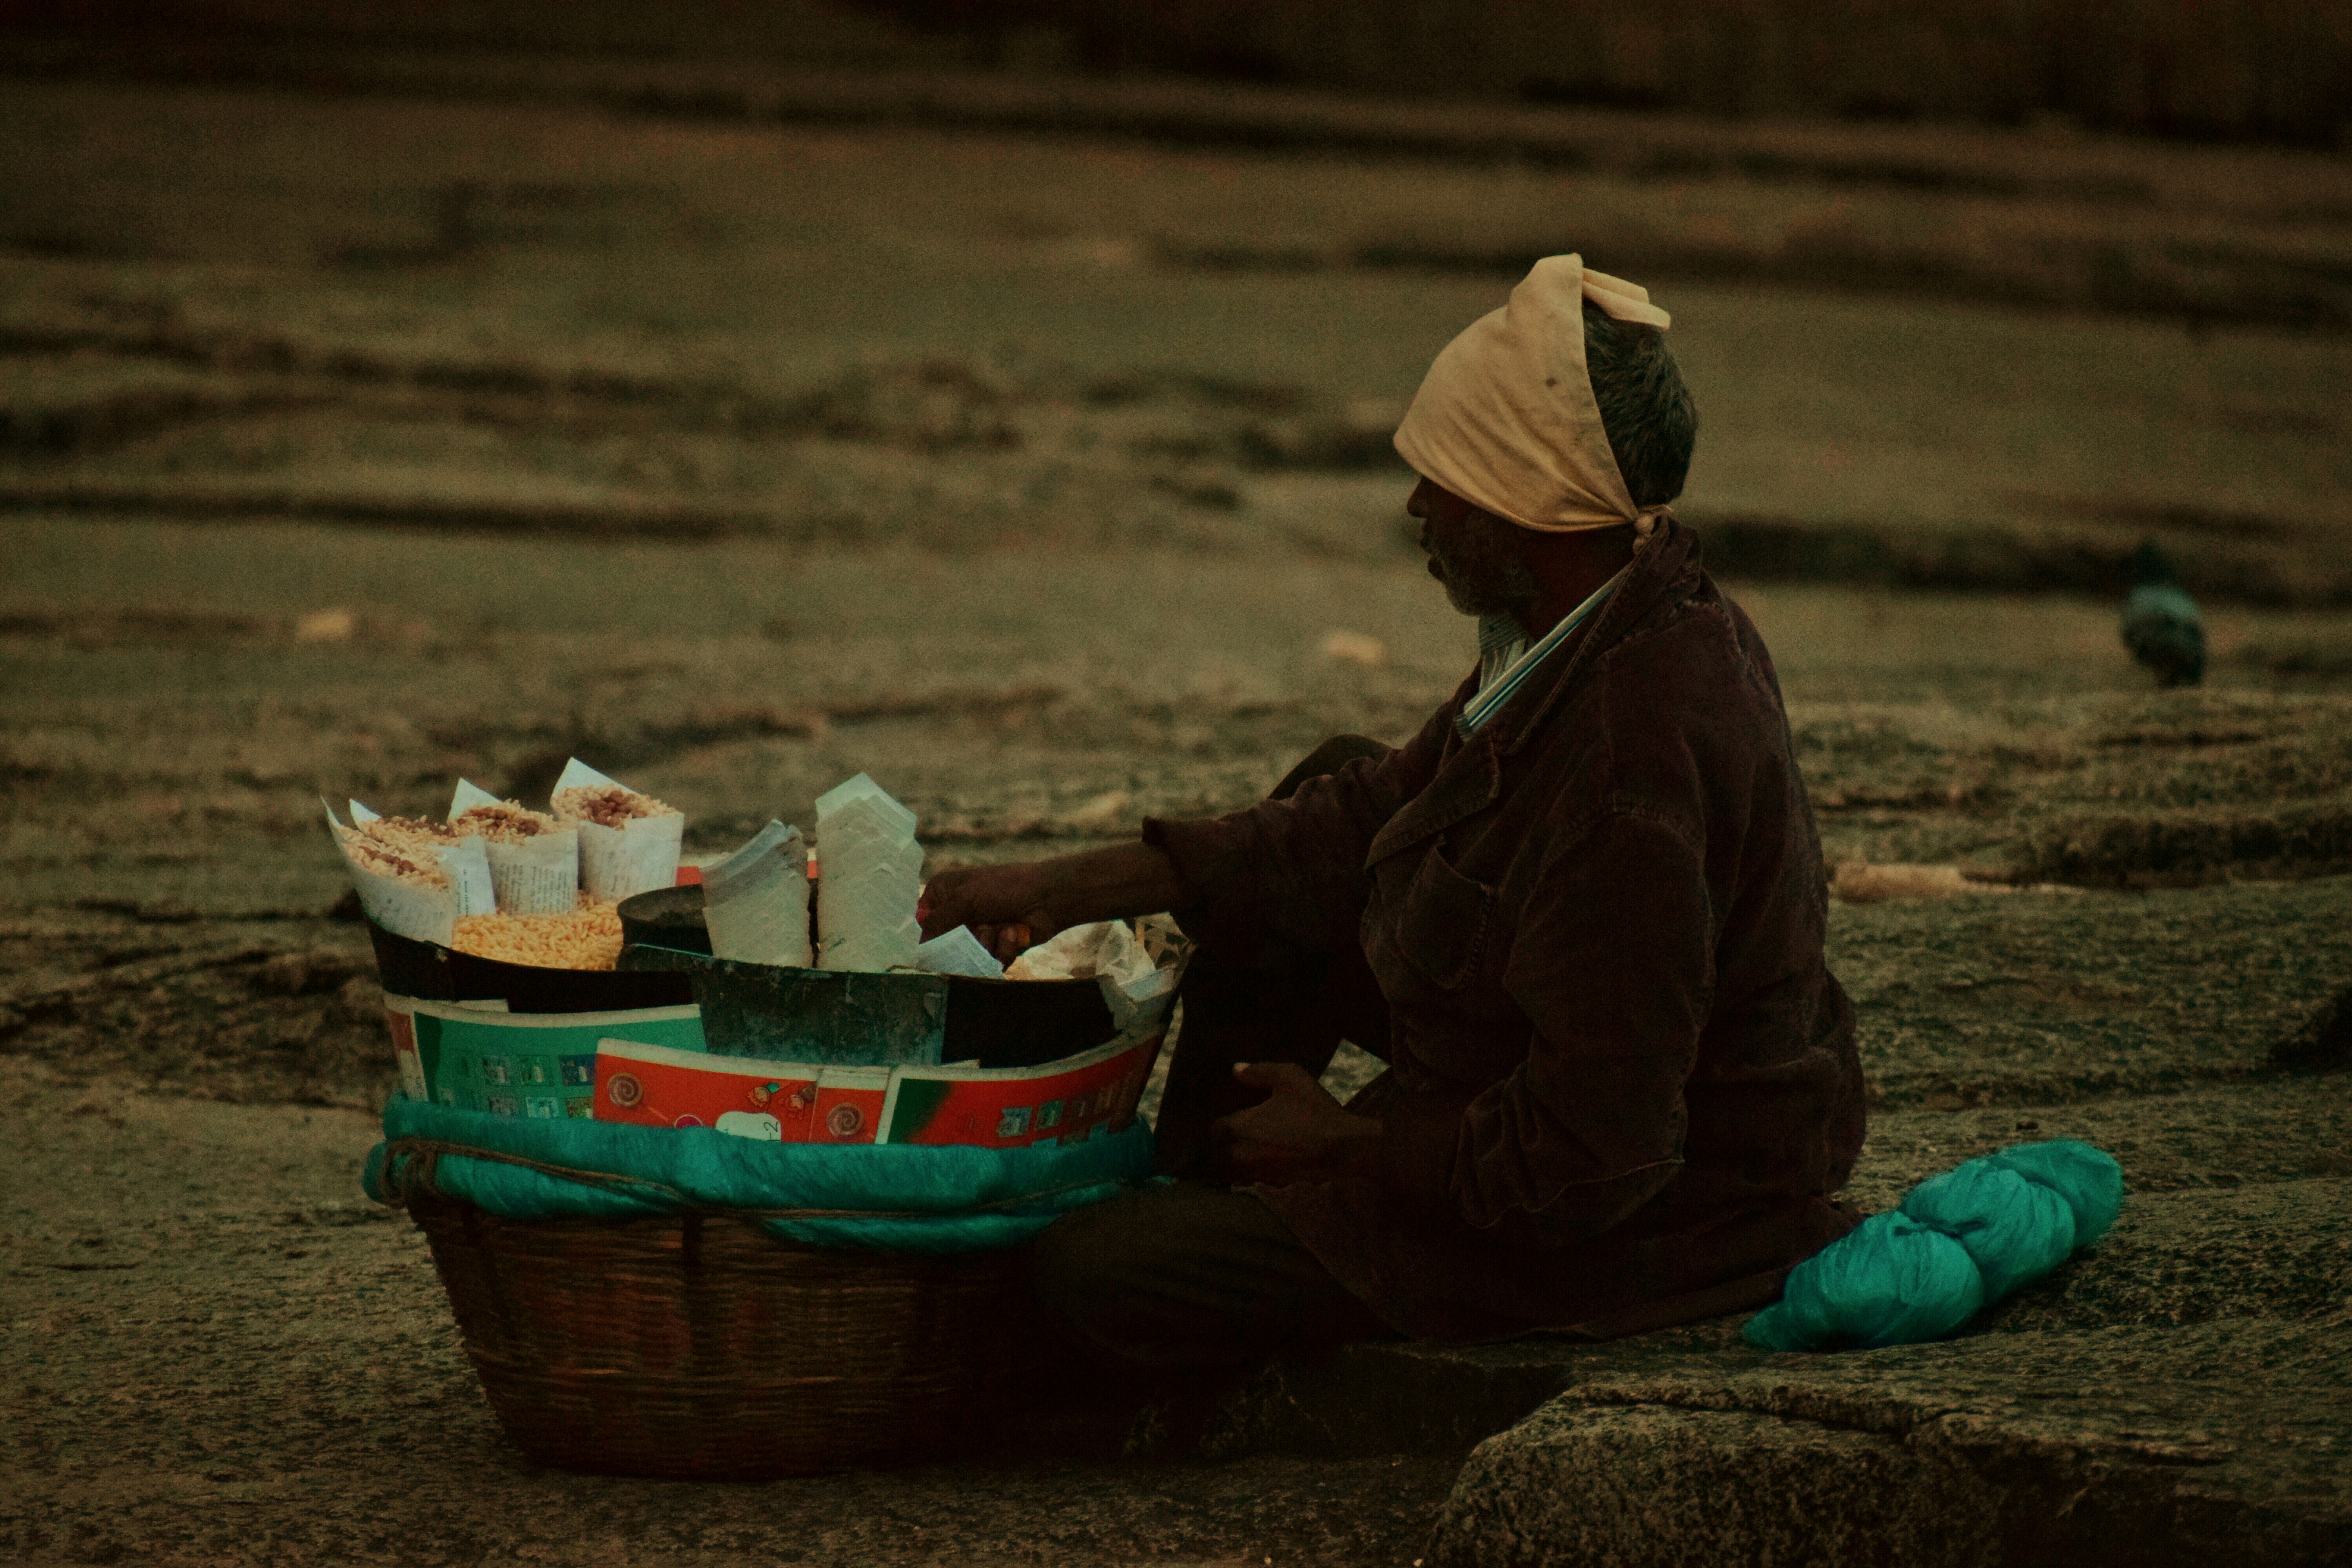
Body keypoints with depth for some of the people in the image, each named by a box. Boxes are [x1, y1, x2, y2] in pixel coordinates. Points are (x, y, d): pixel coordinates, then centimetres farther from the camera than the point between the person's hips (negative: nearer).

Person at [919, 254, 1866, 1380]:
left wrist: (1353, 1144, -14)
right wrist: (1072, 889, 5)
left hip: (1632, 1237, -10)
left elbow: (1593, 1158, -32)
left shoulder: (1634, 762, -34)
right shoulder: (1614, 627, -3)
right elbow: (1382, 811, 8)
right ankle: (1205, 1184, 29)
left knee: (1091, 1276, -11)